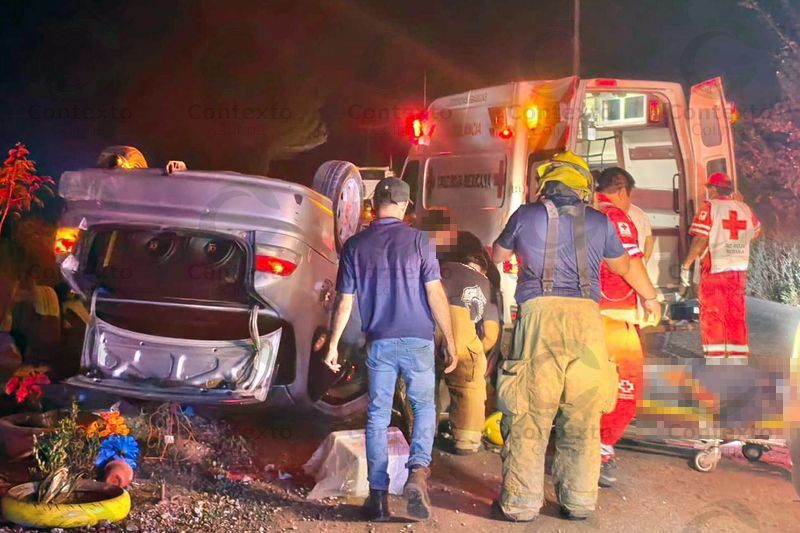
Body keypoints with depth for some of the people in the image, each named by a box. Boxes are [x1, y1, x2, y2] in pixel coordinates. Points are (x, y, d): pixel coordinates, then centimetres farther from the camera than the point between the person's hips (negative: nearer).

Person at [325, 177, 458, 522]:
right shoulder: (417, 241, -3)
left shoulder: (355, 246, 3)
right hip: (417, 341, -1)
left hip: (378, 343, 2)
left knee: (377, 416, 9)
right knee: (424, 407, 14)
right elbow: (435, 293, -6)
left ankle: (378, 496, 7)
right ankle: (417, 472, -8)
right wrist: (450, 340, 0)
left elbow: (344, 302, 4)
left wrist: (333, 344, 13)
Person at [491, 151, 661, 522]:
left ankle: (520, 503, 5)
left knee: (529, 415, 2)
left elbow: (497, 255, 26)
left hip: (539, 313, -2)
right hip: (586, 315, 2)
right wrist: (651, 298, 46)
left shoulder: (526, 215, 9)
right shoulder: (598, 222, 13)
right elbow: (625, 266, 29)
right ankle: (579, 501, 16)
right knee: (583, 418, 9)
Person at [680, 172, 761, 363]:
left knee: (711, 315, 0)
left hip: (714, 269, -5)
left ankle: (715, 359, -1)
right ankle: (738, 359, 16)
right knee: (736, 315, 12)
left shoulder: (709, 207, -9)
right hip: (739, 270, 5)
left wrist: (686, 265, -11)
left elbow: (700, 240, -16)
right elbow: (756, 231, 26)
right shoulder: (744, 208, 9)